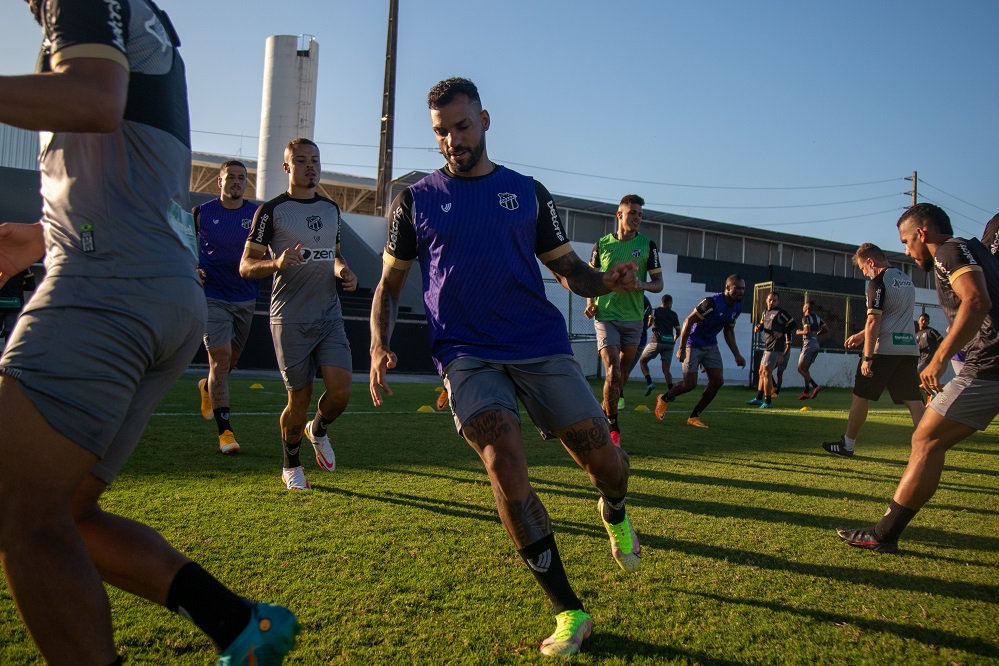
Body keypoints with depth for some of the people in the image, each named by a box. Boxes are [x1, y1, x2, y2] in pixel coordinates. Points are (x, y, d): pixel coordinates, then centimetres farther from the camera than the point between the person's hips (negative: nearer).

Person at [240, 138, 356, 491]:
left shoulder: (331, 208, 15)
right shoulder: (271, 210, -2)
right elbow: (245, 266, -3)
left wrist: (344, 271, 5)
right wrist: (277, 263, -23)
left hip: (330, 317, 4)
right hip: (290, 320, -4)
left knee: (341, 390, -9)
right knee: (299, 399, 1)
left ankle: (318, 430, 25)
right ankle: (291, 466, 25)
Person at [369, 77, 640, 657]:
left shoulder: (528, 193, 11)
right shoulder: (416, 201, 9)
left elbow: (568, 268, 14)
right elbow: (390, 285, 14)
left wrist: (607, 280, -9)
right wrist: (380, 348, -3)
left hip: (541, 346, 2)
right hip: (467, 354, -1)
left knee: (604, 461, -4)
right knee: (505, 465, -22)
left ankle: (614, 514, 38)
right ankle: (568, 611, -5)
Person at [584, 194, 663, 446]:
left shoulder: (647, 244, 2)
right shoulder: (602, 244, 2)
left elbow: (658, 283, 4)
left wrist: (642, 284, -17)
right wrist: (590, 301, -2)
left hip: (633, 318, 2)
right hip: (605, 316, -2)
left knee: (624, 371, 13)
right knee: (612, 373, -14)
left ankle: (609, 407, 41)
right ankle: (612, 425, 0)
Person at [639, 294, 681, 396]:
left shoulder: (655, 311, 5)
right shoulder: (674, 314, 14)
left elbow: (649, 323, -7)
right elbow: (678, 331, 18)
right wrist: (674, 340, 38)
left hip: (657, 341, -3)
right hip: (670, 343, 4)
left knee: (642, 361, 12)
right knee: (666, 369, 7)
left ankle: (649, 383, -7)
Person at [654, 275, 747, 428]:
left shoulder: (736, 307, 2)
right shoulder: (712, 302, -24)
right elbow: (688, 321, -23)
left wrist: (737, 355, 12)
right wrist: (681, 348, -27)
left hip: (711, 346, 8)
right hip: (693, 345, -8)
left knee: (718, 381, -3)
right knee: (690, 384, -10)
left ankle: (694, 417, 8)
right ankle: (664, 399, 20)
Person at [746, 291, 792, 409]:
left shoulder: (781, 313, -10)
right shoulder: (765, 312, 15)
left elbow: (792, 324, -6)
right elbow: (762, 324, 22)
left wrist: (782, 333, -13)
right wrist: (758, 327, 0)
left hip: (776, 348, -9)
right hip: (767, 347, 9)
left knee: (766, 373, -9)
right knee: (761, 372, 15)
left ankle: (768, 402, -3)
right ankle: (759, 398, 25)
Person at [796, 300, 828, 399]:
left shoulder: (806, 317, -9)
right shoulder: (817, 317, 14)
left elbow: (807, 331, -21)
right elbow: (826, 329, 14)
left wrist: (799, 332, -3)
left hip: (809, 343, -8)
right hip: (817, 344, 8)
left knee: (800, 368, -7)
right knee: (806, 368, 14)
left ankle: (815, 386, -21)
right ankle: (806, 392, 11)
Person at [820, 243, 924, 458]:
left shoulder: (878, 282, -9)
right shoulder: (907, 281, 18)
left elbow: (874, 321, -16)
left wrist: (867, 357, -16)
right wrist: (862, 335, 31)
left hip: (884, 350, -7)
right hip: (909, 348, 7)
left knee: (861, 396, 6)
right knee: (914, 400, 2)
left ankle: (847, 445, 17)